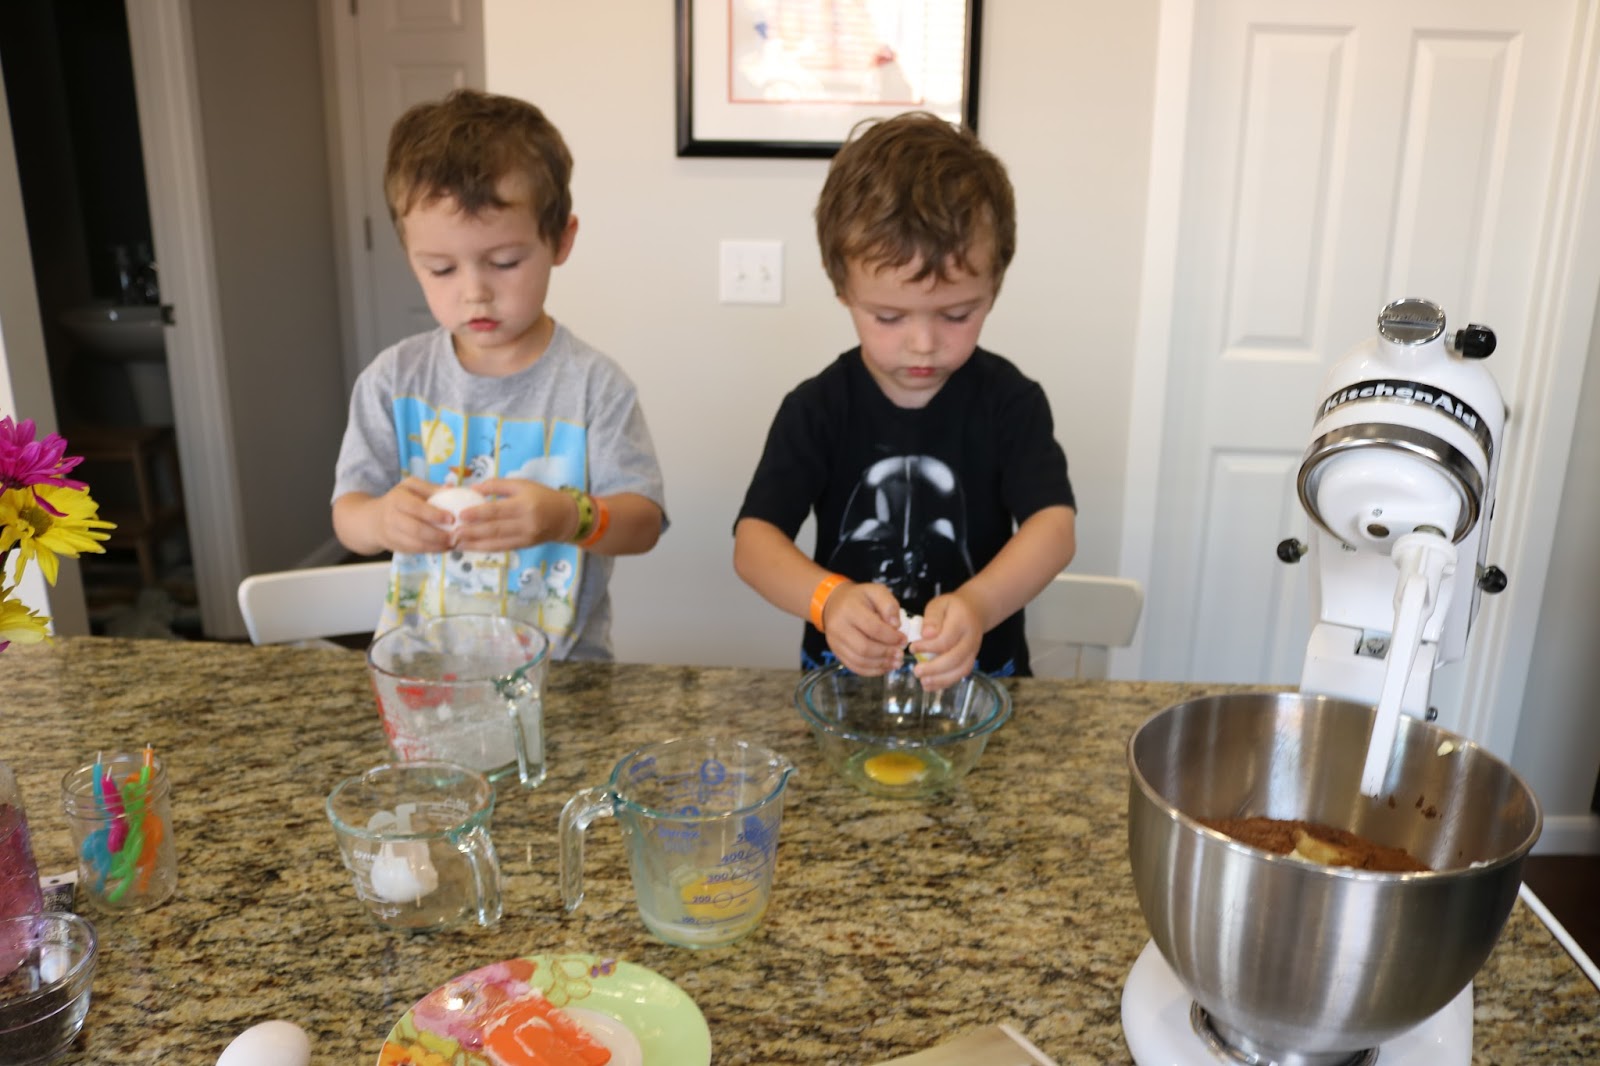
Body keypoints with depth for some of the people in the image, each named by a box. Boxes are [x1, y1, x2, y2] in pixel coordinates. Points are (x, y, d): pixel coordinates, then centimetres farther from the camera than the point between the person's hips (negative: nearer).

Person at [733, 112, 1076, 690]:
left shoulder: (1010, 402, -5)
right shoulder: (817, 408, -6)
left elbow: (1055, 524, -17)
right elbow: (754, 539, -13)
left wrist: (979, 605, -37)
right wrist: (828, 599, -34)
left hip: (978, 673, 0)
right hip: (843, 677, 1)